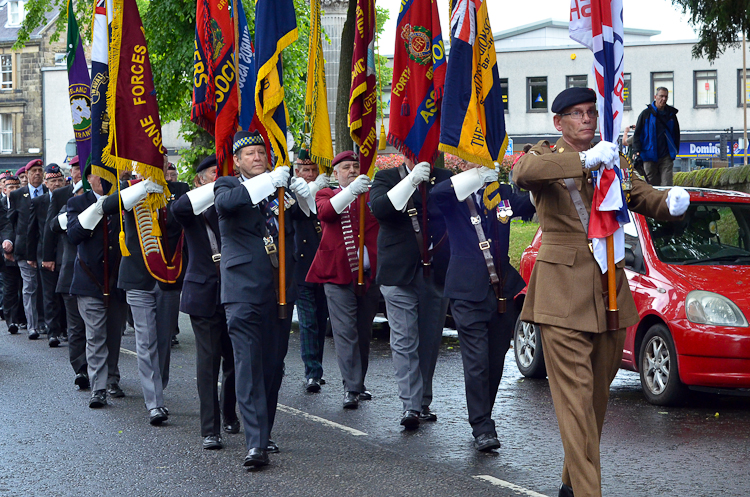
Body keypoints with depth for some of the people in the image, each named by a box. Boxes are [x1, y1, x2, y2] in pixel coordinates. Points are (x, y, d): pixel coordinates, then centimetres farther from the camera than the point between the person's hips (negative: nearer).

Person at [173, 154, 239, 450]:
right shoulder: (193, 209, 1)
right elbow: (177, 208, -23)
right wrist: (215, 188, -28)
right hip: (204, 294, -3)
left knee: (235, 359, 11)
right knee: (208, 361, -3)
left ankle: (229, 414, 34)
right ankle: (210, 430, 1)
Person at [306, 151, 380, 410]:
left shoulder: (371, 194, 15)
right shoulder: (326, 195, 9)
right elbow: (325, 213, -14)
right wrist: (350, 191, -28)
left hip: (369, 273, 3)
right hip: (338, 273, -3)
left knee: (364, 332, 9)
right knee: (346, 331, -7)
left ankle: (359, 384, 20)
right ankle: (351, 388, -7)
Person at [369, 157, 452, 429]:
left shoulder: (445, 178, 10)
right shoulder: (387, 177, 5)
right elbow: (379, 208, -15)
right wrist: (411, 180, -22)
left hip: (437, 272, 3)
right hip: (400, 274, -2)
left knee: (430, 342, 7)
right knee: (405, 342, -8)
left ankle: (423, 403, 17)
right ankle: (410, 406, -8)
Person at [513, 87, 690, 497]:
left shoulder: (613, 161, 17)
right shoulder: (546, 157, 1)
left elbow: (646, 200, 10)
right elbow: (523, 173, -23)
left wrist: (672, 202, -14)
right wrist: (585, 160, -33)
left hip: (610, 291, 6)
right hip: (563, 292, -6)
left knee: (598, 393, 11)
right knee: (575, 395, -11)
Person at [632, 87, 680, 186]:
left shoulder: (671, 114, 10)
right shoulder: (646, 114, 3)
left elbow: (676, 133, 22)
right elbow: (637, 133, 4)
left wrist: (675, 150, 15)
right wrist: (637, 150, -6)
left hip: (666, 157, 1)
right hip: (650, 157, -1)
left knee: (667, 185, -9)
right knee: (652, 185, 4)